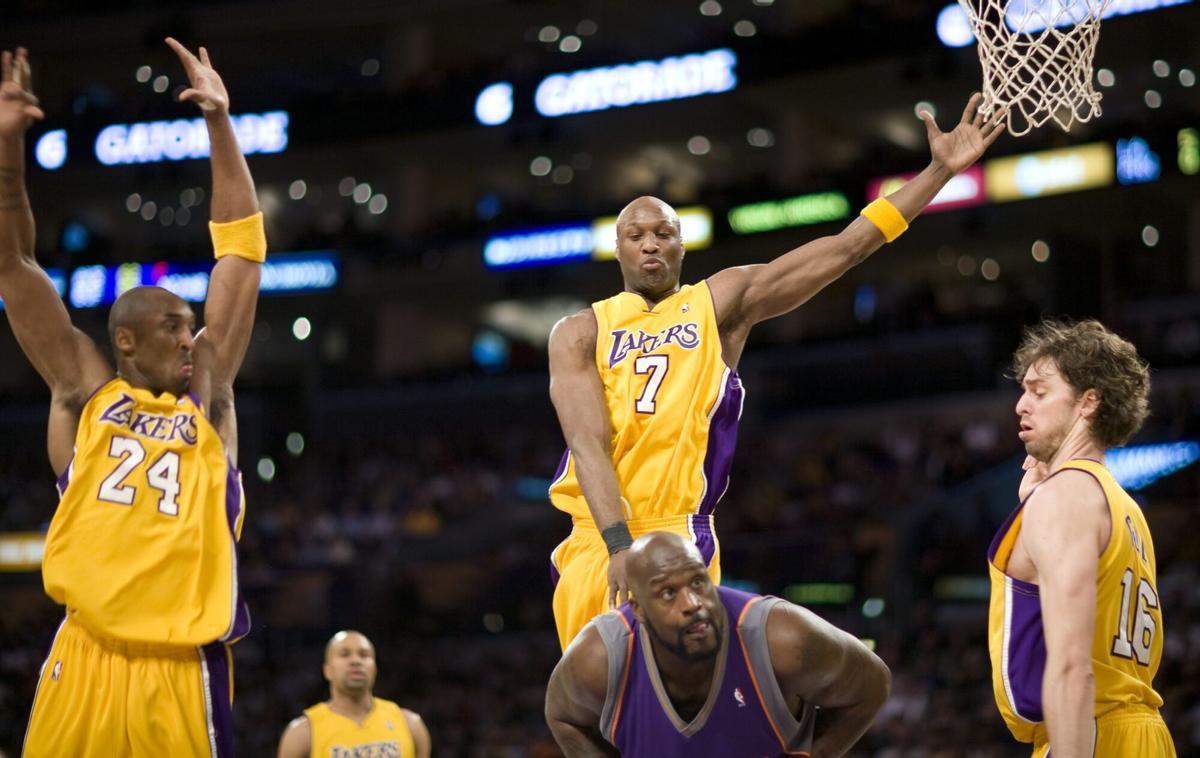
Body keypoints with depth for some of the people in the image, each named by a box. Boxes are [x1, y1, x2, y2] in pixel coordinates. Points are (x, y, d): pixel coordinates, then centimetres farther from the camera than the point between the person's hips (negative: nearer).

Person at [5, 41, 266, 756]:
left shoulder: (208, 400, 14)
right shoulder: (85, 393, 12)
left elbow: (242, 250, 13)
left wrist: (220, 122, 9)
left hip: (184, 667, 1)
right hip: (85, 659, -1)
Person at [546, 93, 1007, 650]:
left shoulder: (722, 302, 8)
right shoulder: (579, 333, 7)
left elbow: (846, 248, 5)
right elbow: (589, 445, -6)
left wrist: (941, 170, 1)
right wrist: (618, 545, -20)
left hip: (680, 540, -2)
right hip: (594, 543, 2)